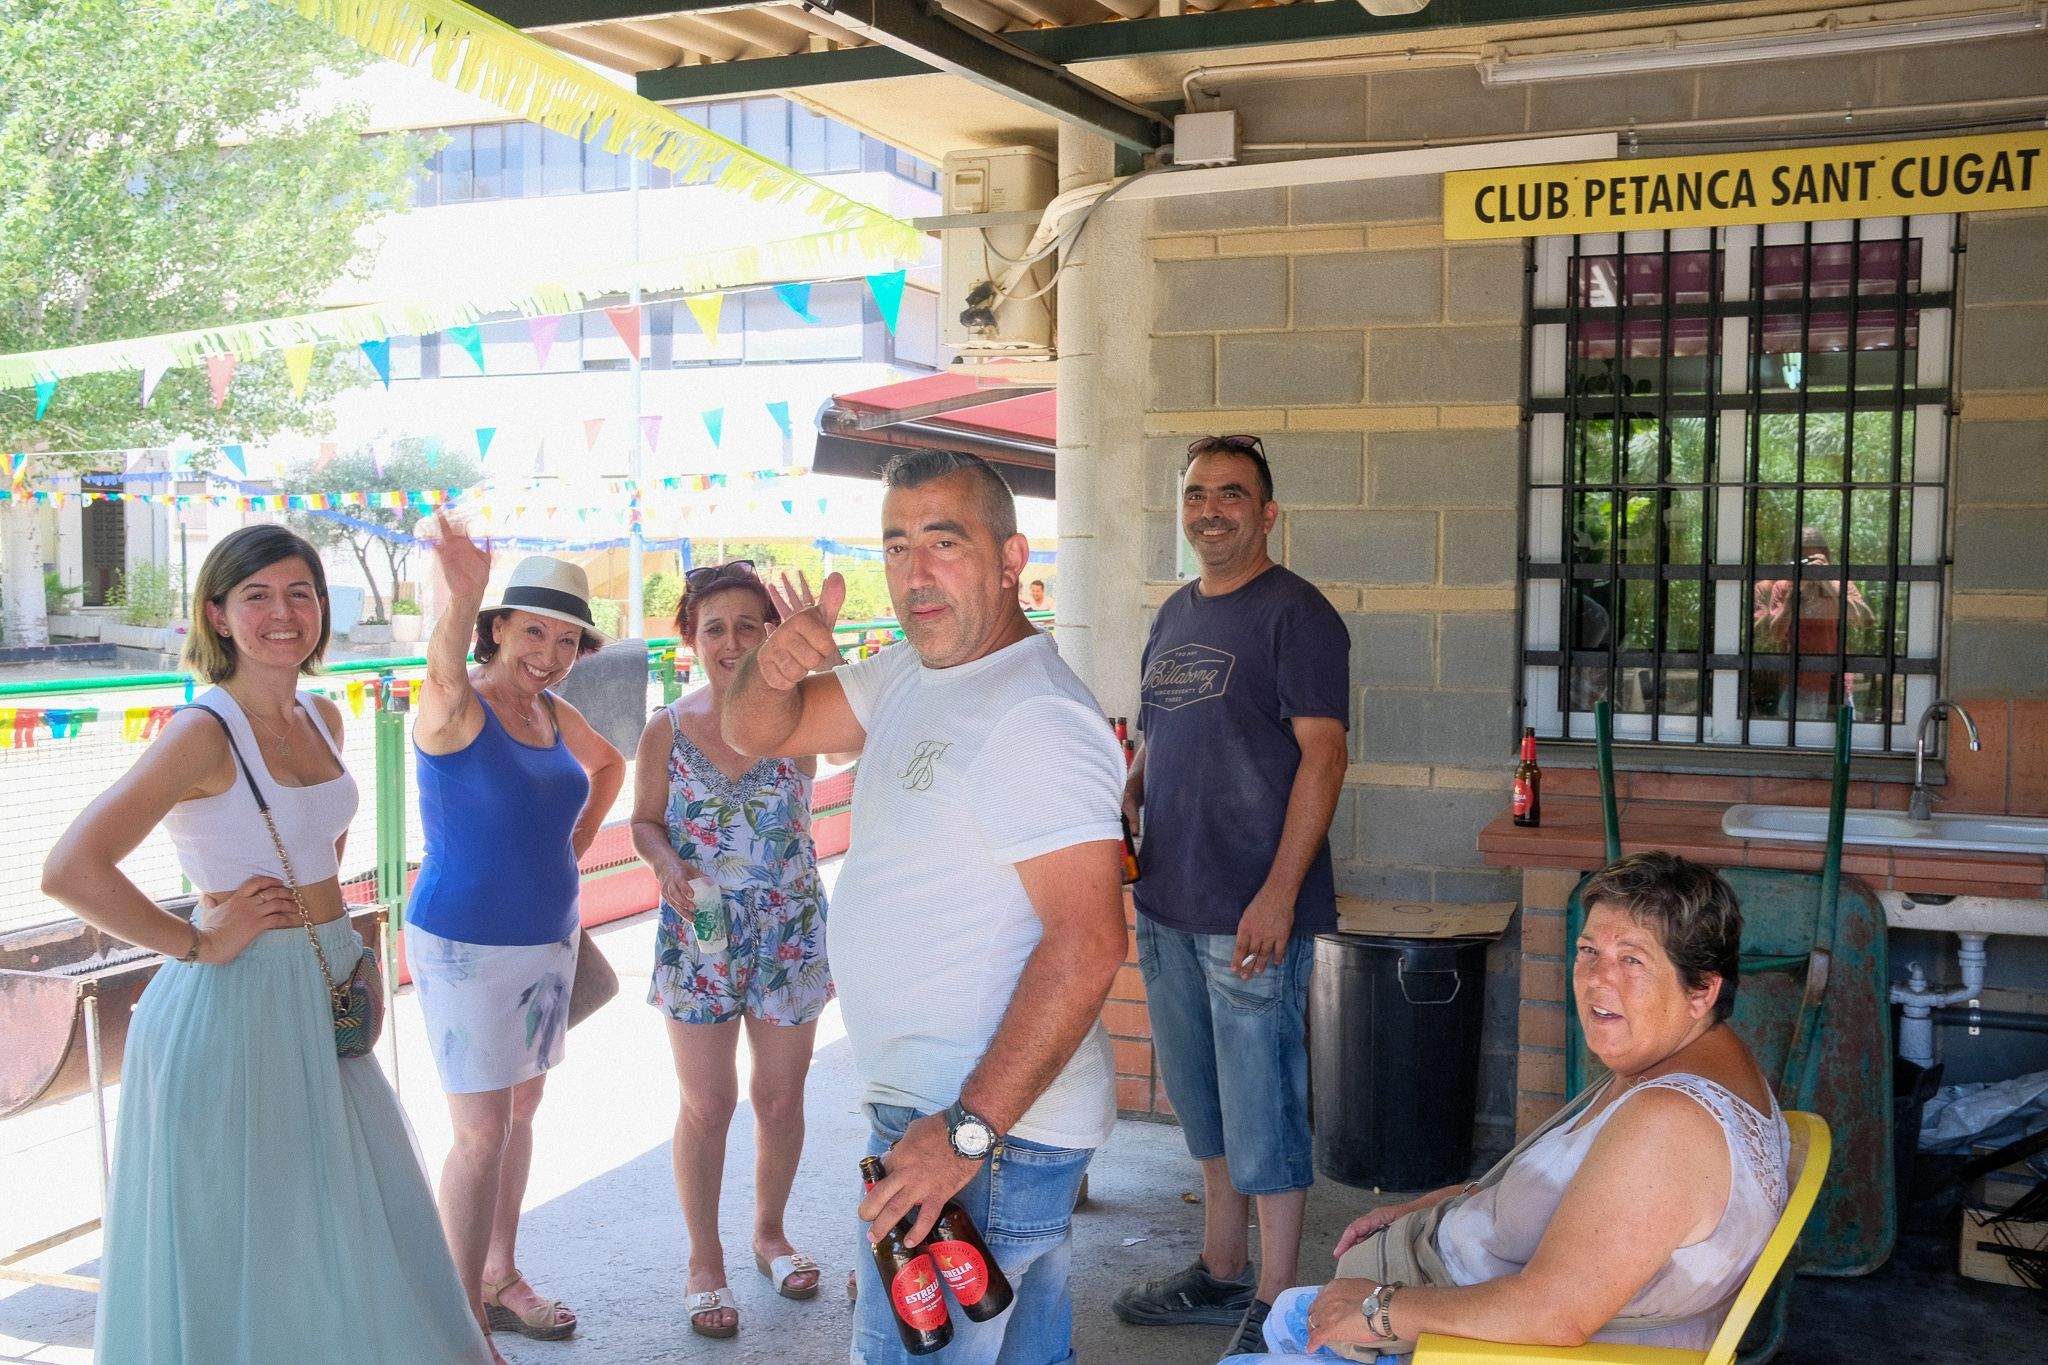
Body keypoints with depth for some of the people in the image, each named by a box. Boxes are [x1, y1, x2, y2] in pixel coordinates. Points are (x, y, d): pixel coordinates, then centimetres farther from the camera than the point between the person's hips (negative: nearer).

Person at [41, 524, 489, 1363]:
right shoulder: (205, 732, -17)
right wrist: (196, 943, -18)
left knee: (354, 1225, 18)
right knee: (239, 1245, 6)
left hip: (323, 1002, 8)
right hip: (237, 1004, -8)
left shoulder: (322, 719, 6)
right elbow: (70, 870, -26)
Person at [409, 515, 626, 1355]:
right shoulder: (457, 707, -17)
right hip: (466, 947, -7)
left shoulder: (553, 714, 4)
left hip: (548, 940, 7)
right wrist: (458, 599, -64)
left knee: (521, 1111, 17)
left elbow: (608, 763, 25)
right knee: (482, 1132, -3)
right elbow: (446, 672, -42)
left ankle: (501, 1279, 33)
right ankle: (464, 1320, 11)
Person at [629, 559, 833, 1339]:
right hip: (699, 939, -1)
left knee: (780, 1098, 13)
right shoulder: (667, 730, -3)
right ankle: (705, 1260, 25)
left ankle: (770, 1233, 36)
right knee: (706, 1106, 7)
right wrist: (667, 864, -16)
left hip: (790, 936, 1)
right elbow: (646, 821, 4)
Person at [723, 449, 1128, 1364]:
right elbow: (756, 734, 14)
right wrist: (776, 664, -10)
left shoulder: (1035, 718, -22)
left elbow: (1087, 942, -28)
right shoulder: (910, 674, 9)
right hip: (928, 1106, 10)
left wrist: (966, 1131, -29)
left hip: (990, 1128, -9)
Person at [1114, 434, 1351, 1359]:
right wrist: (1126, 800, 3)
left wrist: (1278, 893, -22)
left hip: (1252, 910, -8)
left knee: (1262, 1109, 0)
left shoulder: (1295, 614, -10)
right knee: (1200, 1099, 18)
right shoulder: (1175, 615, 15)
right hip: (1167, 901, 8)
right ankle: (1221, 1273, 34)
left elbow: (1322, 754, -16)